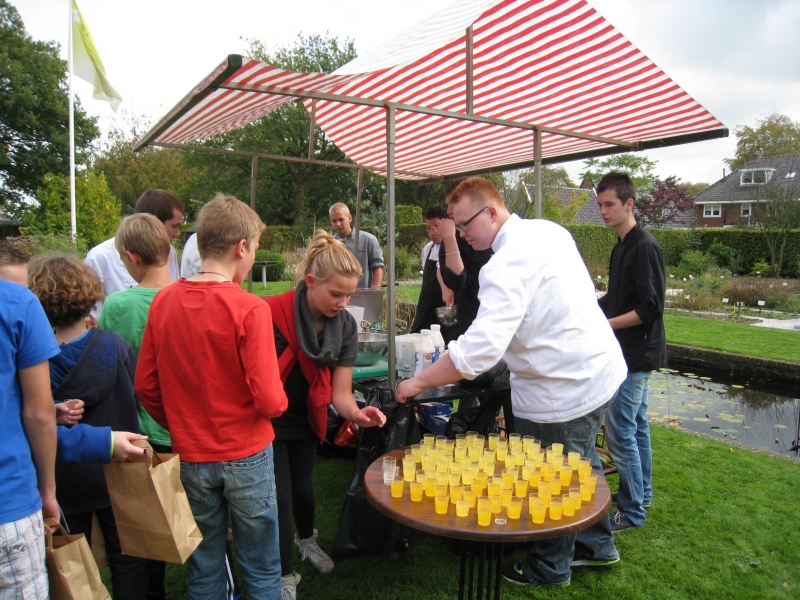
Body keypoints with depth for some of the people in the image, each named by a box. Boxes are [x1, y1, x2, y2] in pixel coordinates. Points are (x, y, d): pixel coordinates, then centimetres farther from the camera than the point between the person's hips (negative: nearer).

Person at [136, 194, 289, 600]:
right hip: (246, 456, -4)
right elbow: (269, 399, -21)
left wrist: (180, 426, 15)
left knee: (203, 567, 21)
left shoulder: (164, 301, -5)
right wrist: (280, 401, 1)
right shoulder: (249, 309, -20)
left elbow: (146, 386, 1)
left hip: (191, 459, 5)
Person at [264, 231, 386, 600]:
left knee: (303, 486, 19)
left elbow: (341, 391, -14)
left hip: (307, 419, 4)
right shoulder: (272, 314, -28)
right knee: (280, 495, 2)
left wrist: (356, 414, -34)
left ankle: (307, 540, 51)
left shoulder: (345, 326, -13)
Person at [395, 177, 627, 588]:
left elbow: (480, 348, -34)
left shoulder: (507, 265, -26)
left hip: (564, 390, -10)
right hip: (601, 368, 10)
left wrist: (418, 382, -25)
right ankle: (596, 545, 46)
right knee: (581, 464, 26)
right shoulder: (550, 230, 3)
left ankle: (550, 567, 34)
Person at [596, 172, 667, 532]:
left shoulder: (644, 247, -17)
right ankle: (642, 495, 31)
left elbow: (651, 308, -22)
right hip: (630, 353, 10)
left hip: (637, 354, -10)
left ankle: (631, 511, 8)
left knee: (619, 431, -5)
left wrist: (607, 324, -20)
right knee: (636, 426, 18)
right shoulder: (622, 246, 13)